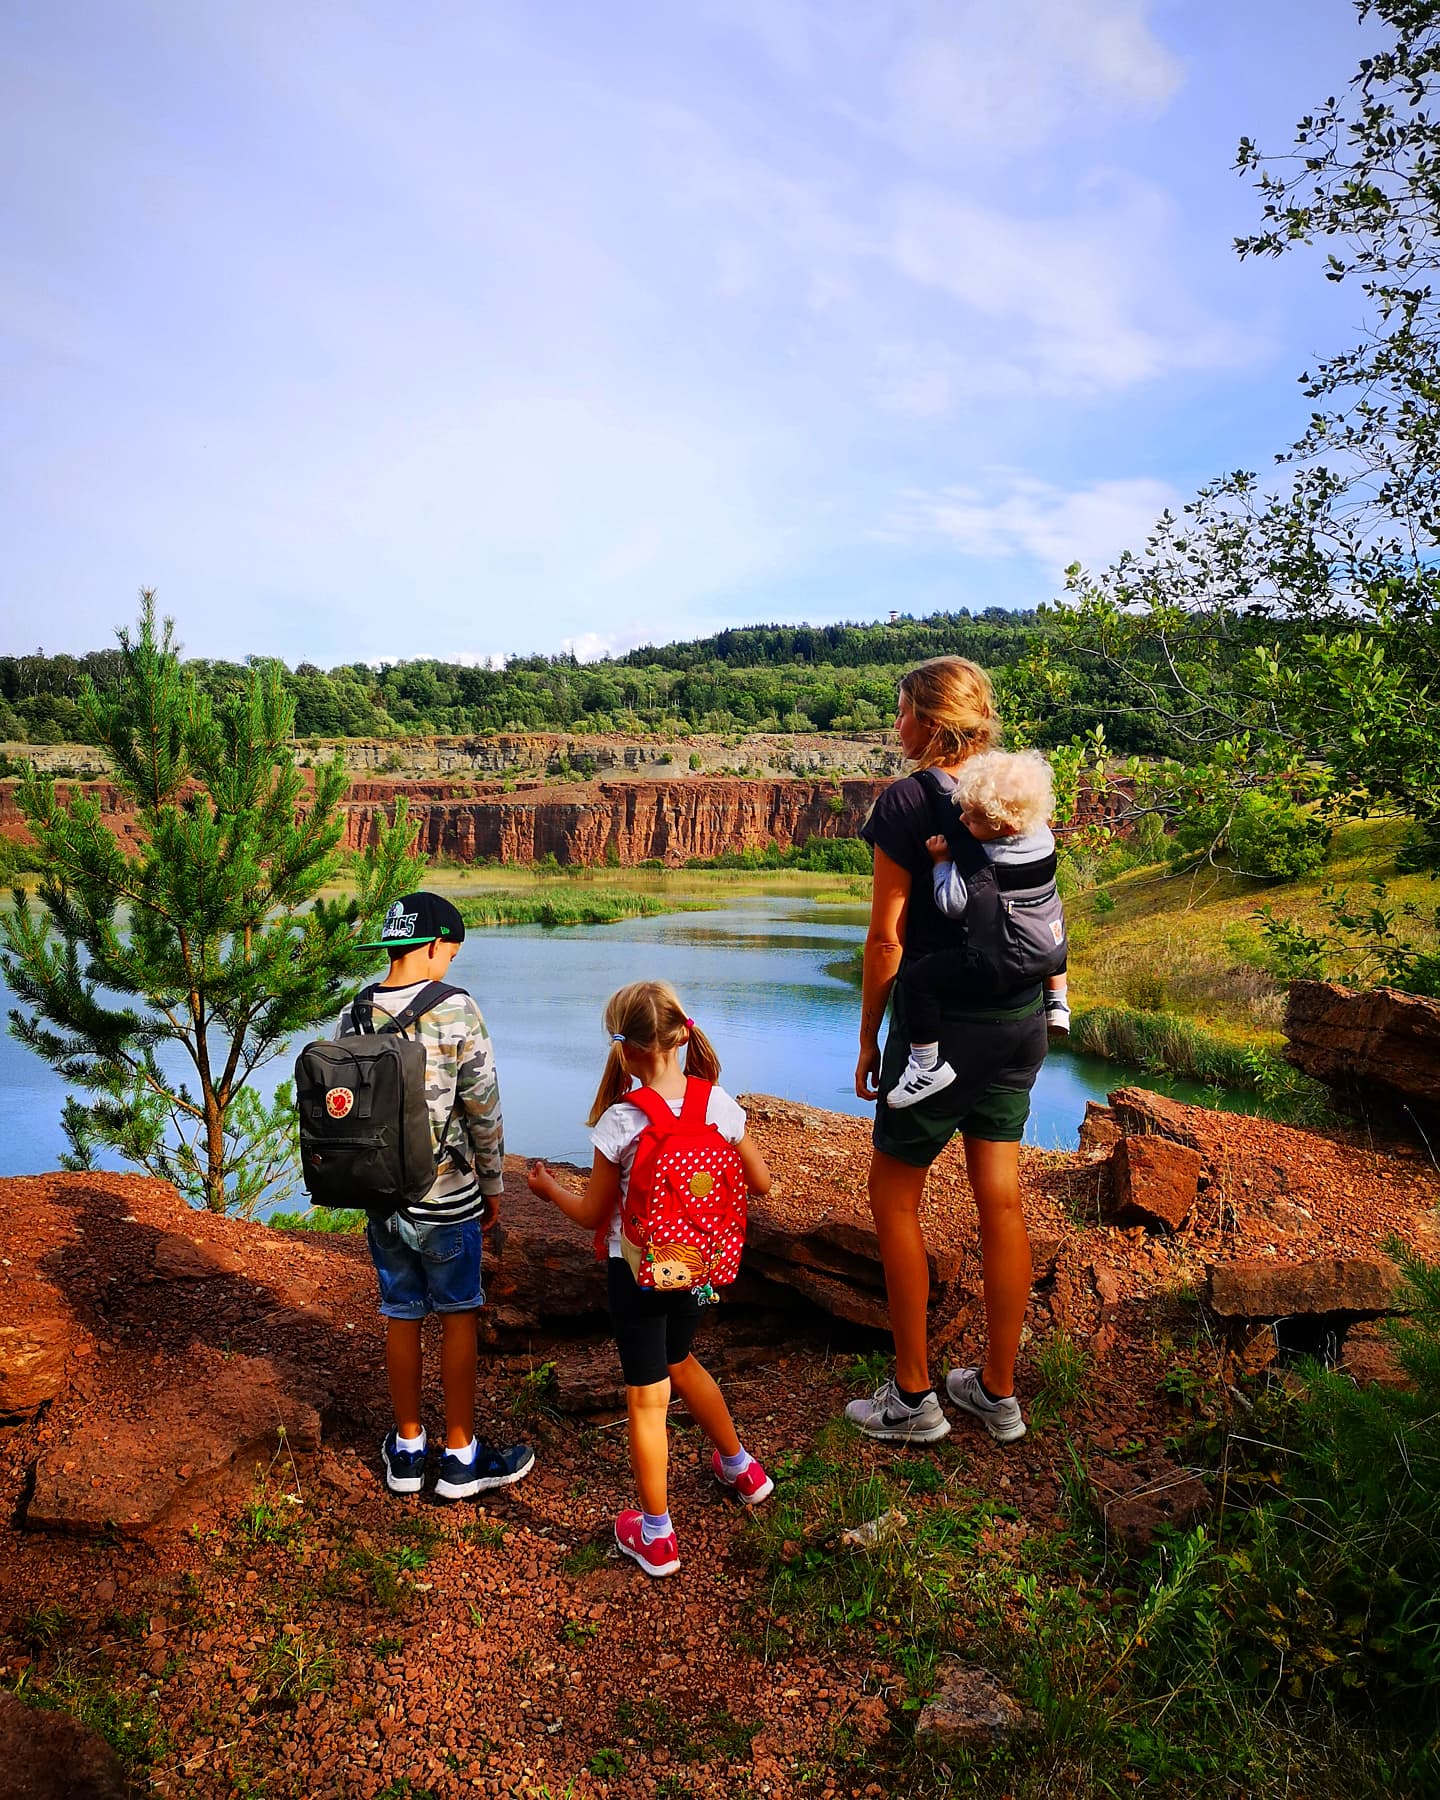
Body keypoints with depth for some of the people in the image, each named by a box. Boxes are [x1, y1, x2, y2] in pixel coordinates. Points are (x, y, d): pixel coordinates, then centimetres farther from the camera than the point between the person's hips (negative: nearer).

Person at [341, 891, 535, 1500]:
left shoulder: (353, 1016, -2)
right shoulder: (456, 1010, -17)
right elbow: (483, 1108, -12)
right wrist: (493, 1183, 1)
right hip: (447, 1199, -5)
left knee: (401, 1318, 16)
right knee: (458, 1318, 9)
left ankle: (407, 1450, 29)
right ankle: (462, 1458, 20)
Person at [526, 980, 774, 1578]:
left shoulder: (621, 1122, -22)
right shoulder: (719, 1104, -11)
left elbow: (591, 1215, -10)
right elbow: (760, 1182, 1)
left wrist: (547, 1186, 8)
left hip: (636, 1271, -5)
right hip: (695, 1264, 5)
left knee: (646, 1398, 9)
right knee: (680, 1364, 30)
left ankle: (655, 1535, 23)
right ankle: (739, 1468, 48)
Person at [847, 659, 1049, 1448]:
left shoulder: (908, 800, -14)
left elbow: (887, 936, -14)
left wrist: (869, 1036, -4)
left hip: (941, 1022, -6)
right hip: (1018, 1019, 7)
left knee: (894, 1197, 10)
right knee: (1001, 1199, 13)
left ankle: (913, 1397, 18)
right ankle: (997, 1391, 26)